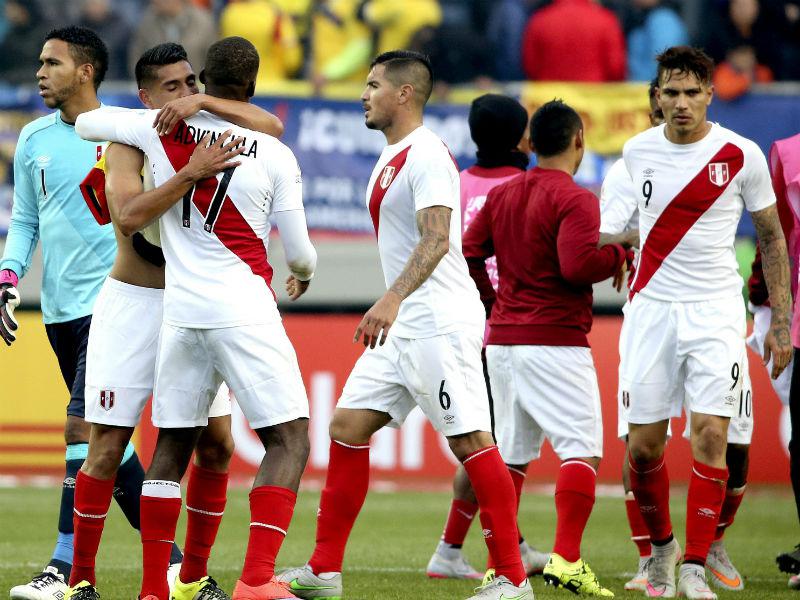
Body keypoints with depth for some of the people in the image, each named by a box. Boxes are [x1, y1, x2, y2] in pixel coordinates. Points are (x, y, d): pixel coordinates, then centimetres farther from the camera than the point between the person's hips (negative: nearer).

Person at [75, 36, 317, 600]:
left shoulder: (162, 130, 2)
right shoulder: (274, 155, -4)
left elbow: (86, 122, 20)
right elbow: (299, 252, 2)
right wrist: (304, 273, 26)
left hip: (180, 309, 4)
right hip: (245, 309, -4)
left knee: (173, 443, 13)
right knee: (289, 438, -2)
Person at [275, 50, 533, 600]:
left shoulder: (426, 154, -13)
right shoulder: (392, 158, 17)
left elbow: (436, 240, -25)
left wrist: (391, 300, -36)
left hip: (440, 322, -10)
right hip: (403, 326, 10)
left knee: (470, 440, -9)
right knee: (347, 425, 6)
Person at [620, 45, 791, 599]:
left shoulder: (741, 155, -5)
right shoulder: (637, 152, 3)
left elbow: (772, 238, 4)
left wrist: (781, 322, 1)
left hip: (716, 310, -2)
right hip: (651, 306, 2)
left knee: (711, 434, -13)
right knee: (643, 444, 1)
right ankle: (662, 547, 25)